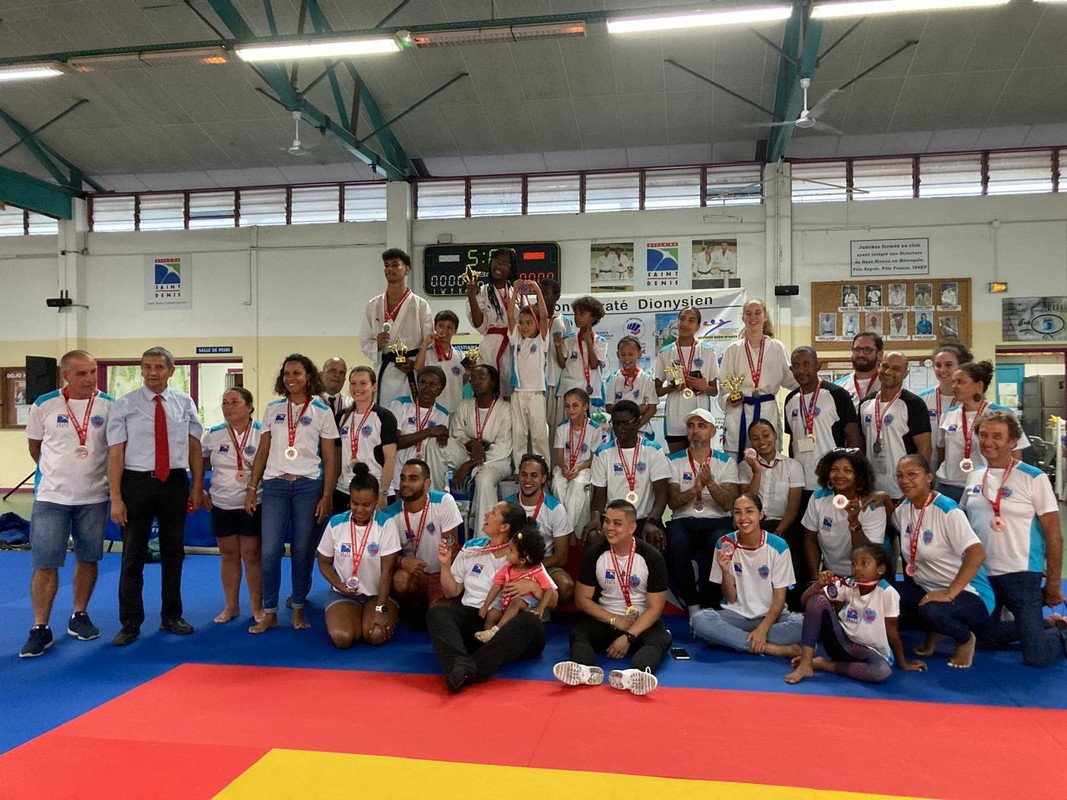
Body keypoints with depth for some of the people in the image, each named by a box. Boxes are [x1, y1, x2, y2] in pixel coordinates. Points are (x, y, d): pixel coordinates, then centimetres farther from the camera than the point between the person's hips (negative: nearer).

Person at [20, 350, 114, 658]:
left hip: (94, 497, 1)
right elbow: (34, 445, 10)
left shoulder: (108, 405, -3)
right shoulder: (44, 405, -4)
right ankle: (40, 629, 10)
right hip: (51, 496, -1)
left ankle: (79, 617, 25)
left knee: (88, 559, 11)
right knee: (45, 563, 0)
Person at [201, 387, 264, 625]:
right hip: (221, 505, 3)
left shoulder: (262, 434, -6)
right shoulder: (213, 435, 2)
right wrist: (200, 492, 7)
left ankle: (257, 606, 15)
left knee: (252, 555, 3)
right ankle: (231, 606, 23)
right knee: (228, 555, 11)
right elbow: (200, 466, 13)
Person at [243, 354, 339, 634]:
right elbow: (262, 453, 12)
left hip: (308, 485, -2)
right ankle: (269, 613, 10)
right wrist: (251, 488, 5)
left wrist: (327, 496, -5)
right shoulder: (273, 409, 11)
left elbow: (329, 459, 1)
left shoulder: (322, 411, 3)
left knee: (303, 550, 2)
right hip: (275, 484, 2)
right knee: (269, 551, -2)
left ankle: (298, 609, 17)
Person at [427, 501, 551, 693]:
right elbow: (452, 591, 19)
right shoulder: (471, 548, 15)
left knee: (531, 621, -34)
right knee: (436, 612, -25)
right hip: (472, 616, 3)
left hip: (507, 623, -2)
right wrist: (445, 565, 4)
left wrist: (531, 586, -13)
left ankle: (474, 669, -46)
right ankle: (462, 664, -49)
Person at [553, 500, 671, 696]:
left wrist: (628, 637, -22)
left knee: (661, 639, -33)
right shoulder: (594, 555, -4)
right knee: (577, 633, -27)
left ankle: (635, 674, -60)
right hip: (605, 619, 2)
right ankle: (586, 670, -57)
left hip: (641, 623, -1)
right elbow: (582, 599, -1)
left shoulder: (652, 557, -9)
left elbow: (655, 607, -10)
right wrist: (615, 621, -13)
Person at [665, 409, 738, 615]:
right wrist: (695, 488, -19)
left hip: (717, 521, 0)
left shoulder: (726, 462, 10)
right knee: (675, 544, -34)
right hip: (683, 520, 0)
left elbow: (728, 504, -2)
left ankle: (710, 603, -13)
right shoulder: (674, 461, 11)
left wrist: (710, 483, -19)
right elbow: (673, 502, -1)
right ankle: (692, 604, -12)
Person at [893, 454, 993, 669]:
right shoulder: (903, 508, 3)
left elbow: (977, 554, -30)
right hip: (925, 589, 7)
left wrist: (949, 593, -31)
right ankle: (932, 632, 9)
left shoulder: (946, 510, -19)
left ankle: (966, 639, -1)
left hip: (967, 592, -6)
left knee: (931, 611, -37)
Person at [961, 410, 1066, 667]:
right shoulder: (974, 477, 5)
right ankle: (1045, 624, 36)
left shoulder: (1034, 478, -11)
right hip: (981, 574, 6)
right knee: (985, 639, 17)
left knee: (1036, 656, -6)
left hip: (1020, 575, -5)